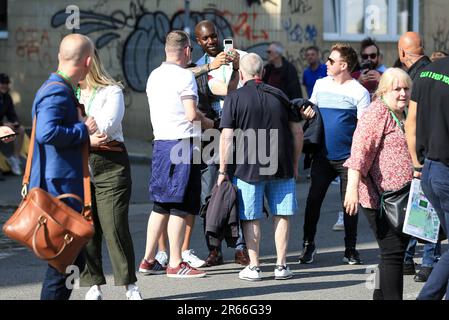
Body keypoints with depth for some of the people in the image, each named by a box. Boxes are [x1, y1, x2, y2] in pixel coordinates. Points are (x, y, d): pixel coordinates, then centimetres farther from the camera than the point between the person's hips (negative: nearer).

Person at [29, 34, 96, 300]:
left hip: (65, 187, 11)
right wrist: (83, 129, -19)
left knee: (73, 260, 16)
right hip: (59, 188, -11)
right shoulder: (57, 92, -17)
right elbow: (47, 132, -31)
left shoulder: (62, 90, 16)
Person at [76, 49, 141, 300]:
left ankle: (130, 285, 1)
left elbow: (104, 127, -11)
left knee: (115, 226, -7)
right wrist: (88, 141, -9)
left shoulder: (111, 91, 2)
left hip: (110, 166, -4)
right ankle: (94, 285, 8)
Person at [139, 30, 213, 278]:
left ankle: (148, 260, 15)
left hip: (161, 143, 8)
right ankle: (175, 264, -2)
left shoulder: (154, 75, 14)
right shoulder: (184, 75, -10)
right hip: (182, 143, -8)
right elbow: (191, 114, -17)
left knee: (161, 205, 14)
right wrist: (208, 123, 1)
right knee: (179, 206, -4)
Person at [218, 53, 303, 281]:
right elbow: (297, 132, 9)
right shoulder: (279, 96, 8)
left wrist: (223, 170, -2)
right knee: (282, 215, 10)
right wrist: (294, 164, 18)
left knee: (251, 218, 5)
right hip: (282, 168, 3)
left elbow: (226, 137, -8)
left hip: (248, 168, -3)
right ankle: (281, 266, 11)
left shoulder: (234, 99, -3)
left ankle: (253, 267, 7)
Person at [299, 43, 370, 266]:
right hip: (322, 156, 4)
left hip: (348, 157, -4)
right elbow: (309, 112, 21)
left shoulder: (359, 92, -6)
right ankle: (308, 245, 15)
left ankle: (350, 250, 13)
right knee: (313, 200, 2)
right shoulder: (321, 84, 8)